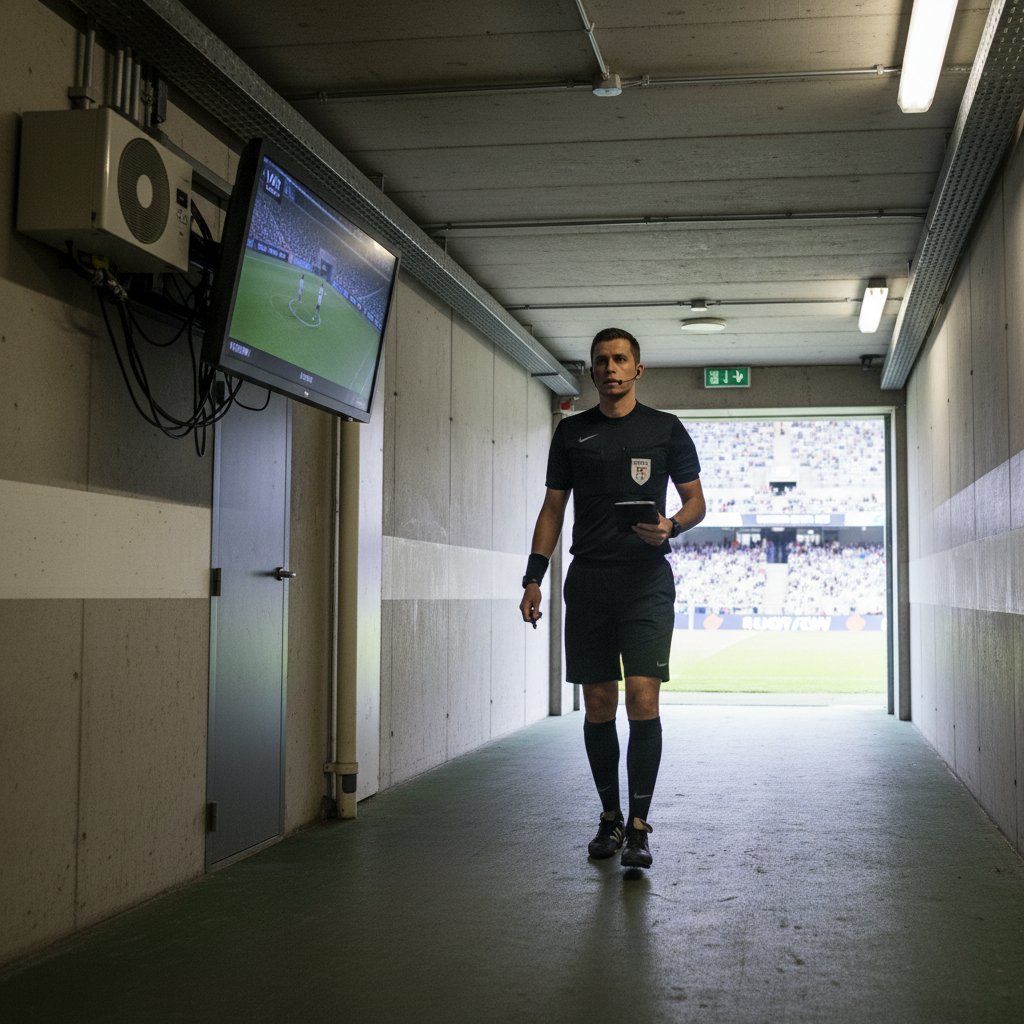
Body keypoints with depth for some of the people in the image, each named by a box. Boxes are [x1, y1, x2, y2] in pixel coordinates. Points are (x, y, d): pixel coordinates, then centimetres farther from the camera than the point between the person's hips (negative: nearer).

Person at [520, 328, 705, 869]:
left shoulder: (665, 428, 8)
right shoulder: (571, 432, 13)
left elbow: (696, 501, 10)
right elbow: (553, 507, 13)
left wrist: (671, 527, -13)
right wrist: (533, 577, 4)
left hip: (647, 579, -2)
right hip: (588, 579, 2)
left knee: (642, 697, -12)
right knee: (598, 703, 4)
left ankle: (638, 826, -3)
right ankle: (610, 818, 18)